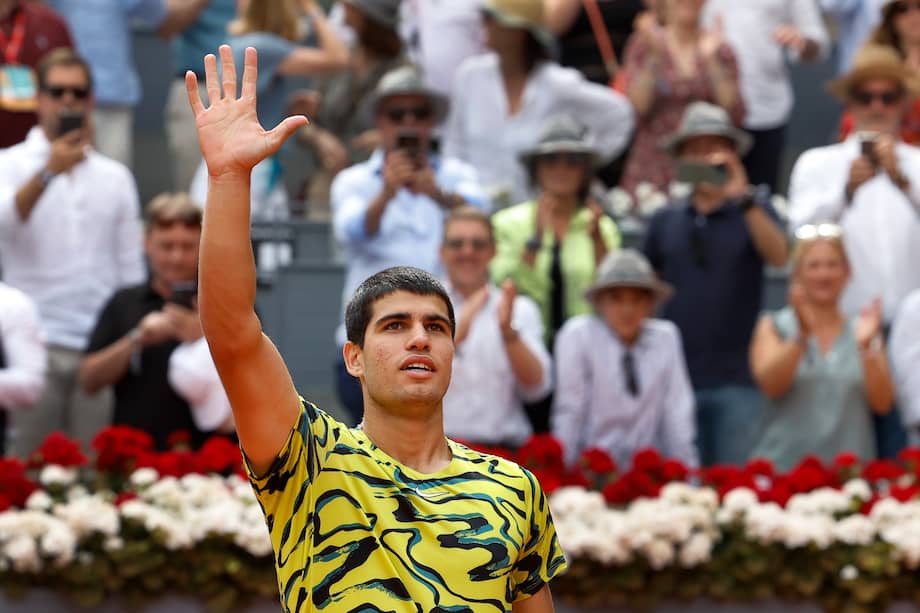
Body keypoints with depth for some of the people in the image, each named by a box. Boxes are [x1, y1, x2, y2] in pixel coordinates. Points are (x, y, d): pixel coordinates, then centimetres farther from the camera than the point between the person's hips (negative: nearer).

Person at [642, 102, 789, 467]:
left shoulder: (754, 211, 3)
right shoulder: (665, 221, 10)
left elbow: (780, 257, -15)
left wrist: (743, 197, -26)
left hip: (737, 380, -2)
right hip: (677, 377, 2)